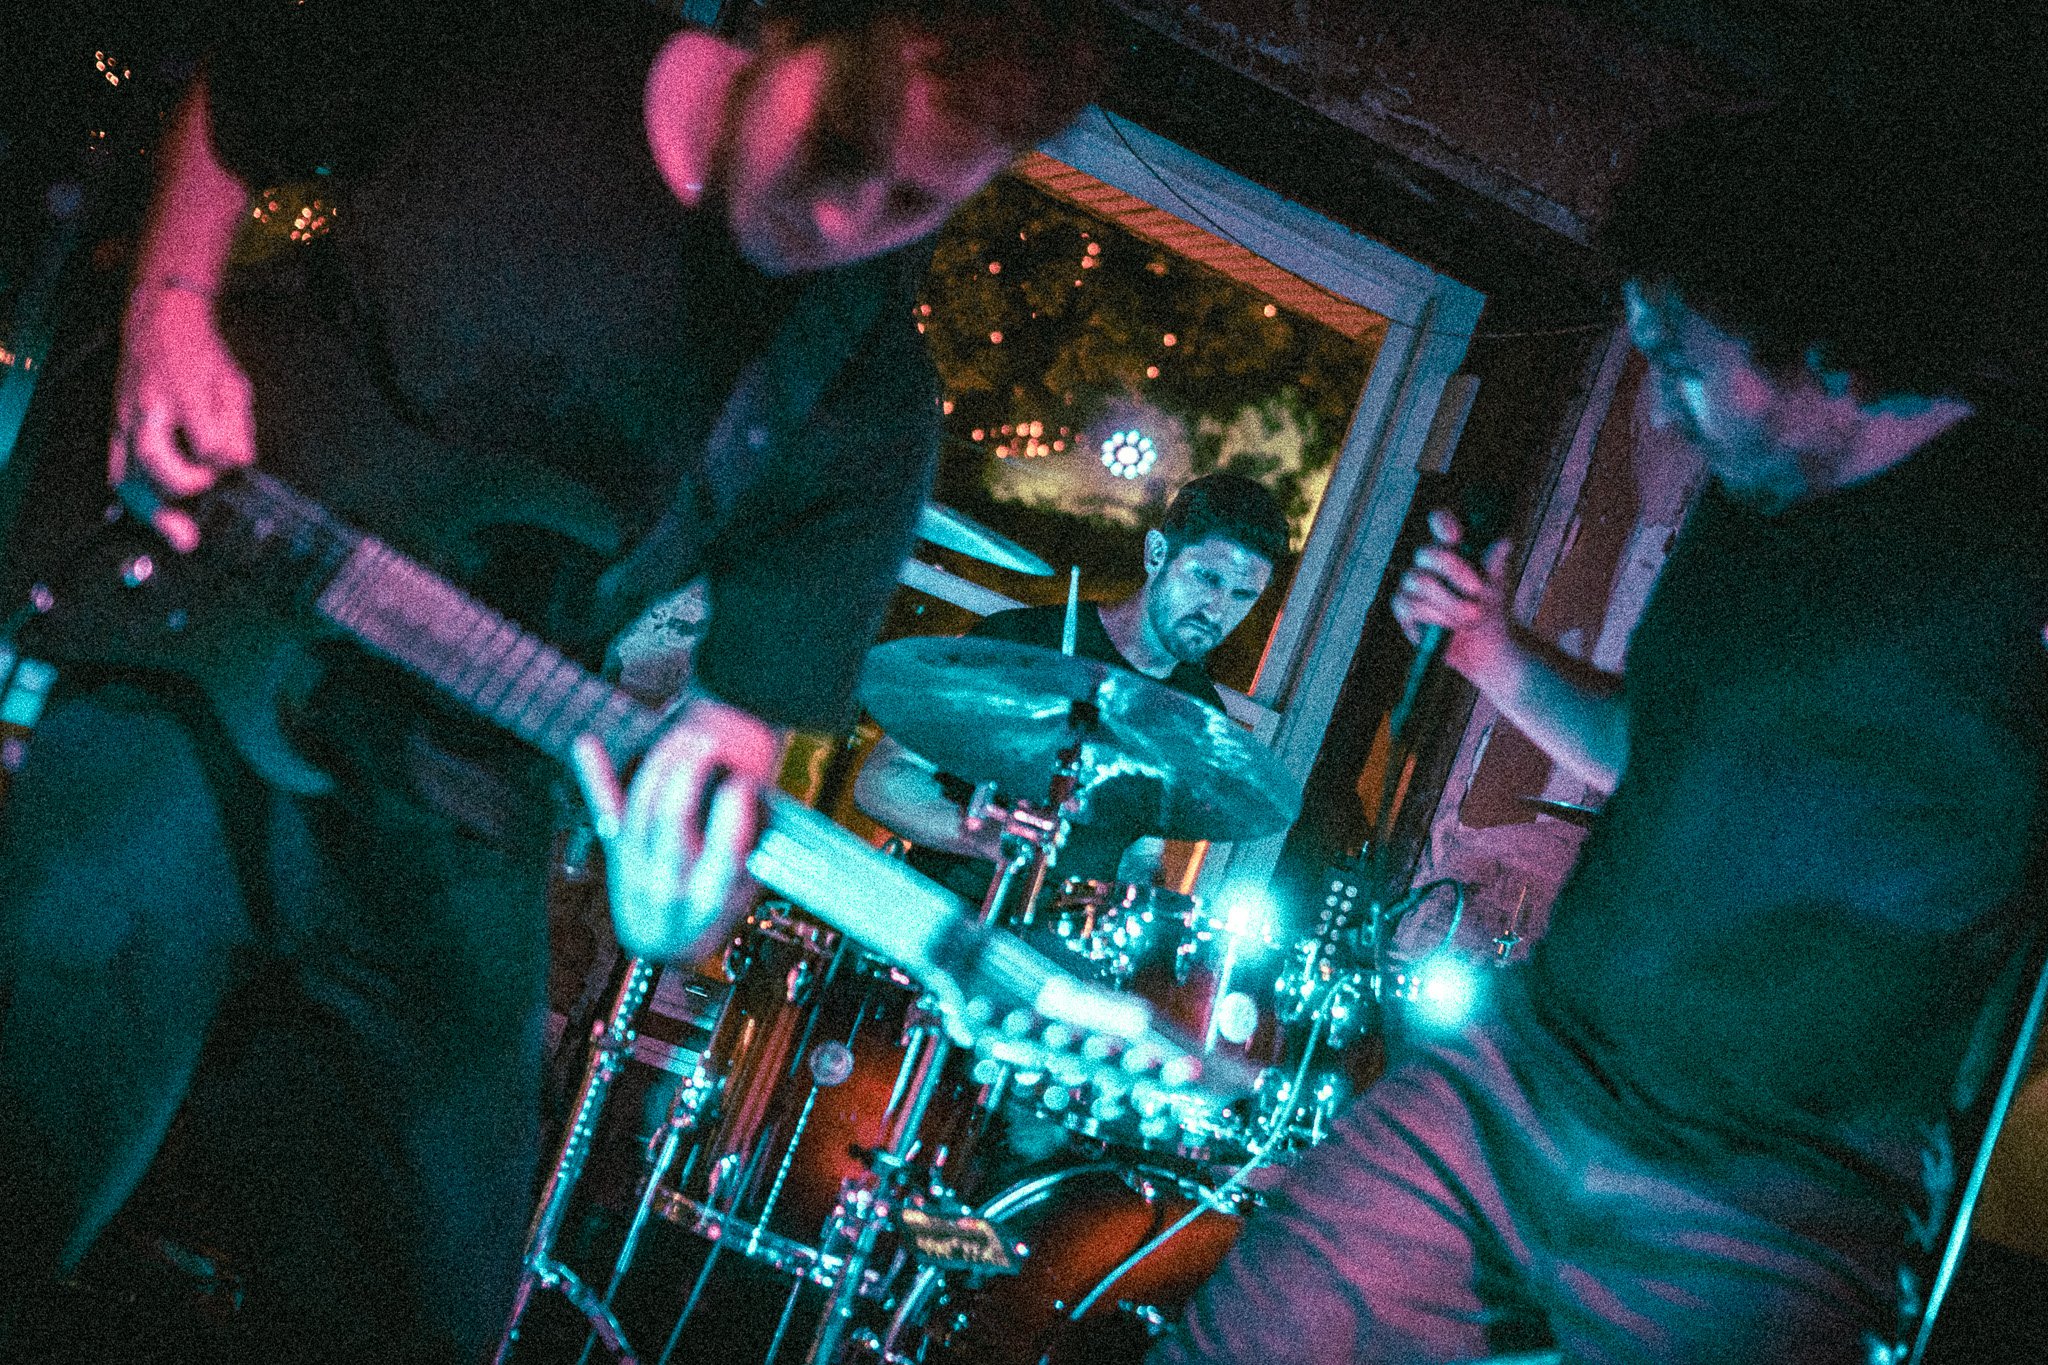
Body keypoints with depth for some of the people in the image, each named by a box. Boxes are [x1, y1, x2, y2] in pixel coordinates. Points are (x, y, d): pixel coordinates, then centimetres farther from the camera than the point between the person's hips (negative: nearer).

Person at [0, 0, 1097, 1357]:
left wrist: (717, 754, -29)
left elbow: (764, 693, -5)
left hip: (444, 803, 2)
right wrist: (170, 313, -4)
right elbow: (227, 112, 13)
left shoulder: (865, 405, -5)